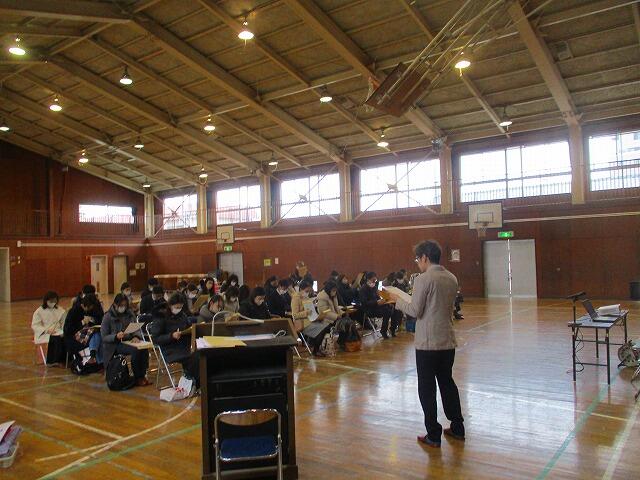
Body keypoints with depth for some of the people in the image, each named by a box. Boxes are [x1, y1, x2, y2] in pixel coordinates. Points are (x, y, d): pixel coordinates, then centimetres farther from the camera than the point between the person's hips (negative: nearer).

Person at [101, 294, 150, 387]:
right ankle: (138, 378, -17)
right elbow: (104, 337, -7)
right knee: (135, 350, -31)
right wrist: (116, 336, -26)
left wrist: (136, 336, -18)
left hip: (128, 341, 4)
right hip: (114, 345, -4)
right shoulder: (108, 317, -5)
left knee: (144, 349, -27)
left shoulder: (130, 314, 7)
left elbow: (137, 329, 6)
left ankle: (142, 375, -11)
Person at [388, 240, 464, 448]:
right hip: (448, 341, 7)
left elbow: (415, 311, -15)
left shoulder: (423, 279, -16)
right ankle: (457, 428, 30)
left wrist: (398, 300, 2)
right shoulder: (451, 278, 6)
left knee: (427, 388, 5)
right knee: (447, 382, 21)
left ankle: (433, 435, 11)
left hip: (428, 343, -7)